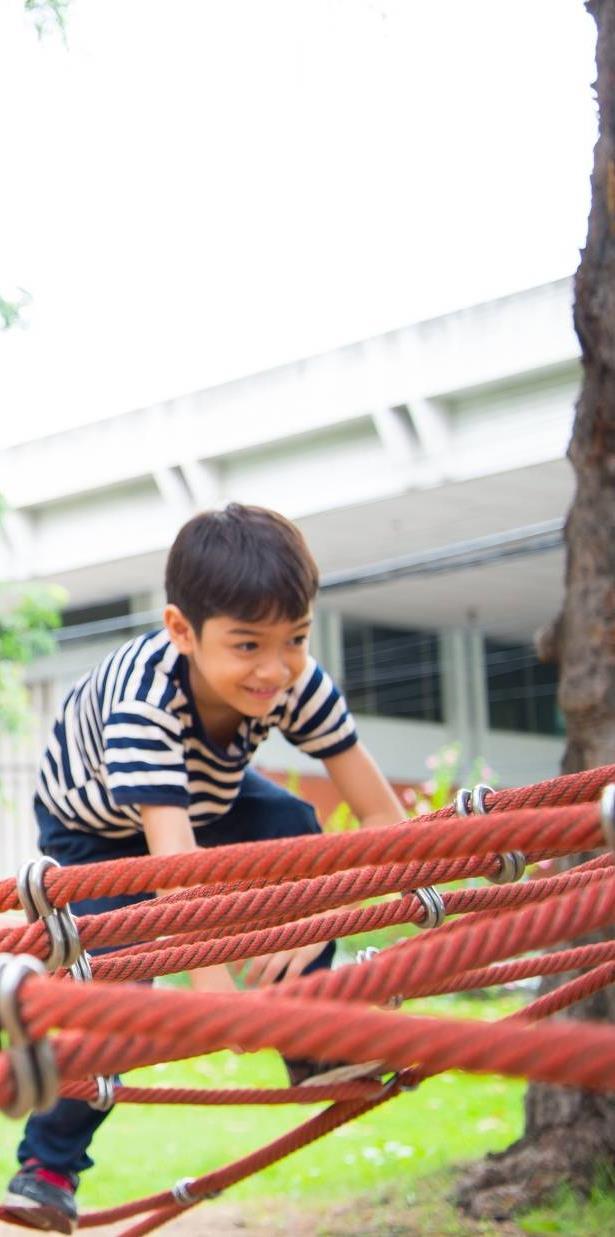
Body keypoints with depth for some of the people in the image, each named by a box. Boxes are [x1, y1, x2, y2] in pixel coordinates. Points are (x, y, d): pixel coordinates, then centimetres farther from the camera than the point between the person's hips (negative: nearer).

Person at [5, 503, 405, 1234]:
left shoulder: (297, 683, -31)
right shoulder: (144, 698, -43)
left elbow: (383, 816, -29)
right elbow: (173, 854, -52)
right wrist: (216, 985, -61)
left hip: (206, 795, 4)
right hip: (92, 827, -4)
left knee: (296, 831, -22)